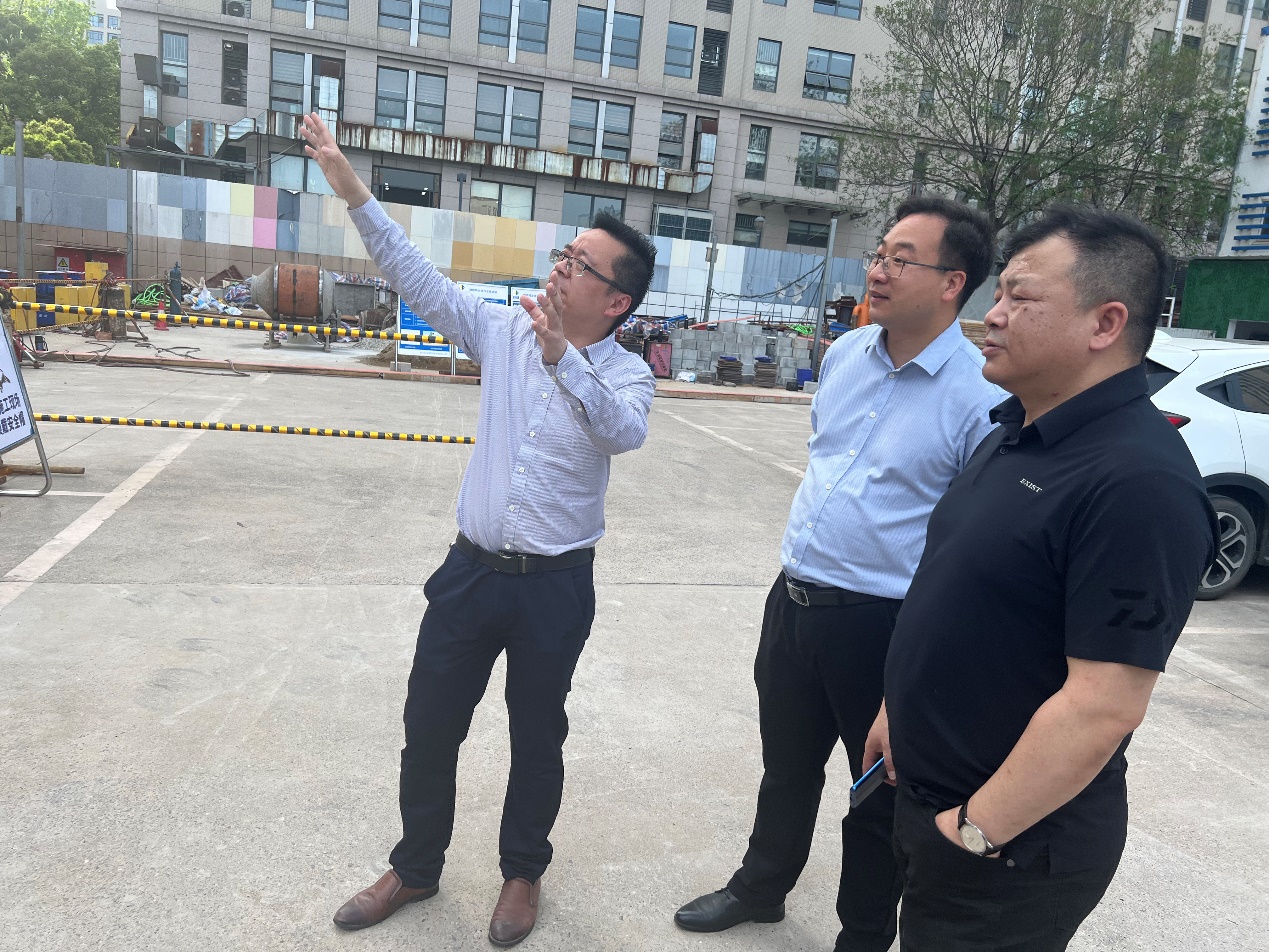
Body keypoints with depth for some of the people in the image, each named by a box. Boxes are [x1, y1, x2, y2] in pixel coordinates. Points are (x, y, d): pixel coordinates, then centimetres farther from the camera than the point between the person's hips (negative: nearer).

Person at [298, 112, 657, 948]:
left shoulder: (626, 372, -9)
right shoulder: (507, 332, 2)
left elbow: (626, 431, -30)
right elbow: (419, 276, 0)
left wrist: (564, 359, -44)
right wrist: (351, 188, -6)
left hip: (557, 583, -3)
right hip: (473, 568, 4)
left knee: (537, 734, 13)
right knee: (430, 724, 14)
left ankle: (523, 874, 38)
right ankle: (416, 868, 37)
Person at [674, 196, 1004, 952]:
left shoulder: (979, 396, -18)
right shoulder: (844, 354, 2)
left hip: (885, 625, -6)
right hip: (793, 601, 6)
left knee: (880, 793, 16)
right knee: (786, 767, 25)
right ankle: (761, 888, 49)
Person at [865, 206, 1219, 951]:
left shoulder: (1138, 482, -26)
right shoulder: (1019, 433, 4)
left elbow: (1102, 704, -27)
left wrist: (976, 832, -20)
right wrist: (898, 711, 15)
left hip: (1012, 842, -8)